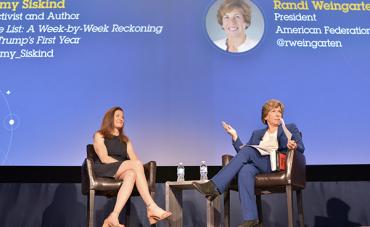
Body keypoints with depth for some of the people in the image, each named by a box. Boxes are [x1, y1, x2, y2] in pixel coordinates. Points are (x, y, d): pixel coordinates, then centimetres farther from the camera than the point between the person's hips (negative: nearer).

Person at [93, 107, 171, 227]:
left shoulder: (125, 140, 26)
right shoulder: (99, 135, 12)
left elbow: (134, 159, 11)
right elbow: (104, 158, -5)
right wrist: (124, 164, -13)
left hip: (121, 173, 4)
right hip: (104, 171, -4)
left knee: (131, 174, -35)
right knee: (136, 164, -30)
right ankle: (151, 207, -40)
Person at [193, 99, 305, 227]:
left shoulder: (290, 128, 22)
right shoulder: (257, 133, 29)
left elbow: (301, 148, 7)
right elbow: (243, 151, 19)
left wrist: (293, 146, -16)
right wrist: (235, 136, 7)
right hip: (259, 166, 3)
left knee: (247, 150, -28)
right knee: (244, 171, -35)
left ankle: (215, 186, -33)